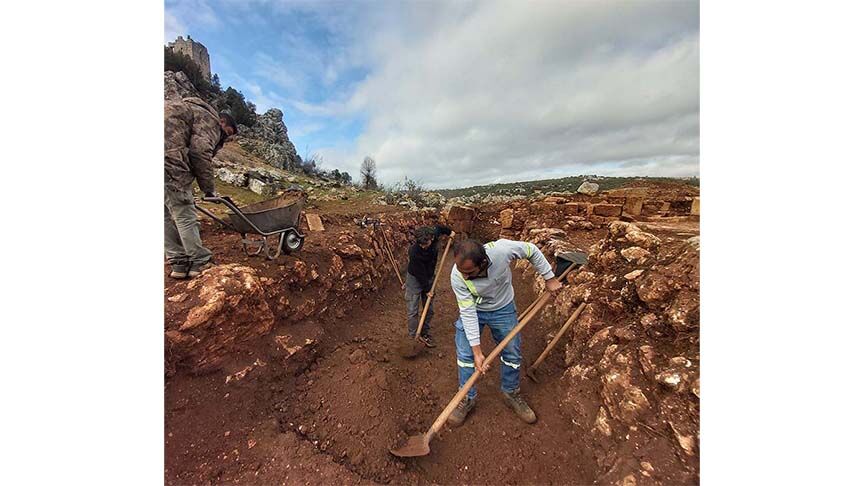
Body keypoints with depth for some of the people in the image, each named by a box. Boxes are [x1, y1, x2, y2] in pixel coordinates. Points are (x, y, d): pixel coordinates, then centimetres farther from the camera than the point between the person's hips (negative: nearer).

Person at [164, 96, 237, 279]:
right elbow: (200, 153, -13)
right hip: (169, 159, -9)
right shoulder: (209, 119, 2)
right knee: (185, 215, -3)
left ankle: (178, 263, 19)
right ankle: (200, 262, 6)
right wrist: (209, 187, -5)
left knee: (167, 216, 12)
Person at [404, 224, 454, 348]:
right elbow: (419, 273, -23)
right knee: (413, 311, -2)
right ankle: (413, 337, 12)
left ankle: (425, 334, 27)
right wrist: (427, 289, -14)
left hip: (429, 277, 6)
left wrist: (449, 232, 18)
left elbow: (438, 227, 8)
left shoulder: (434, 233, -19)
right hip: (415, 279, -5)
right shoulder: (414, 252, -34)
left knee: (429, 310, 11)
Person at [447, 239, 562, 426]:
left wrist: (549, 278, -9)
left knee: (512, 353, 12)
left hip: (503, 308, 1)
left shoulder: (502, 249, -37)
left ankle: (511, 394, 38)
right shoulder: (457, 277, -34)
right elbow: (468, 313, -27)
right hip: (473, 310, -1)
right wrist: (477, 351, -25)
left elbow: (532, 250, -16)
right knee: (465, 354, -2)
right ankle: (467, 398, 23)